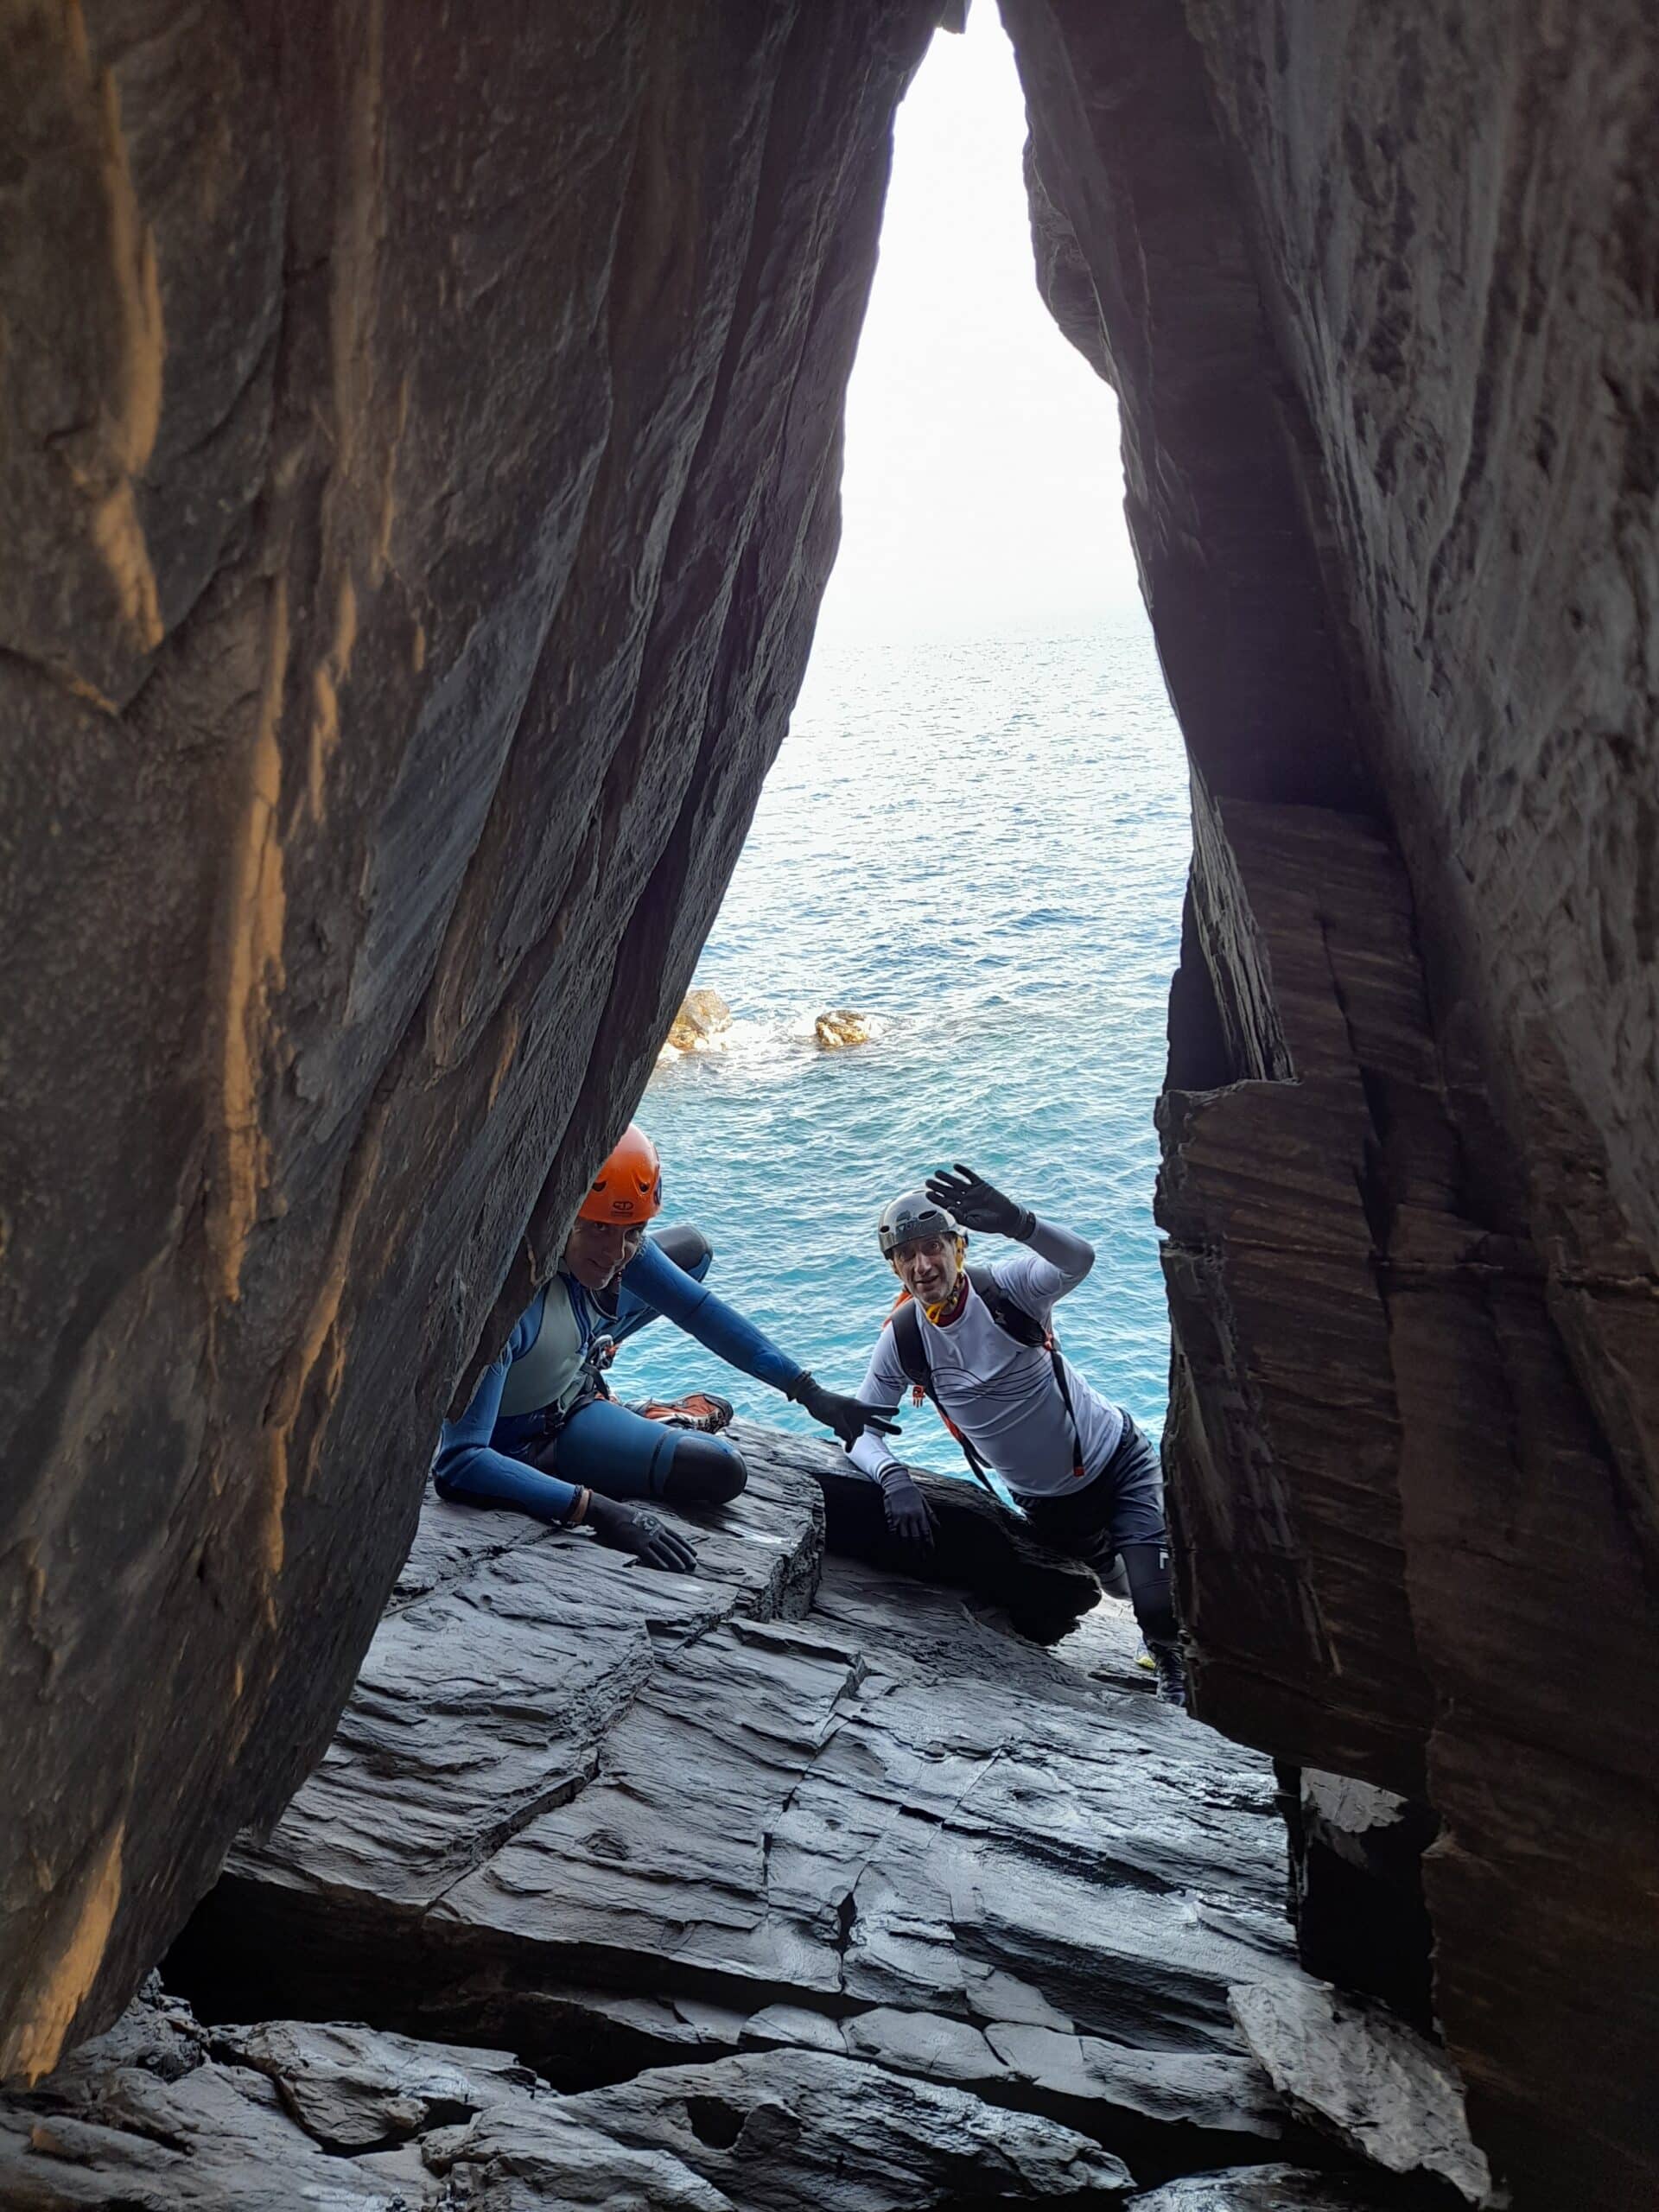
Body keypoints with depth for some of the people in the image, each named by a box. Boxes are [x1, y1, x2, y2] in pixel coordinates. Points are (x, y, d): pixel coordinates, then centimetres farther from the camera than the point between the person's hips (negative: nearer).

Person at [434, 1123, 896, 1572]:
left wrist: (810, 1393, -9)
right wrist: (596, 1512, -54)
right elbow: (456, 1465, -46)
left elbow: (700, 1310, -8)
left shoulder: (615, 1242, -21)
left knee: (692, 1248, 13)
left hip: (570, 1375, 7)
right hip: (525, 1439, -7)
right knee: (720, 1470, -23)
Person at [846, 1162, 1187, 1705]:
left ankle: (1177, 1677, 20)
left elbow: (1079, 1260, -44)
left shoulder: (1005, 1286, -24)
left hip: (1117, 1460, -4)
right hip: (1044, 1503, 5)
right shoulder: (902, 1340, -13)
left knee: (1158, 1606, -15)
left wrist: (1016, 1222, -64)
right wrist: (893, 1477, -30)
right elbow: (860, 1429, -9)